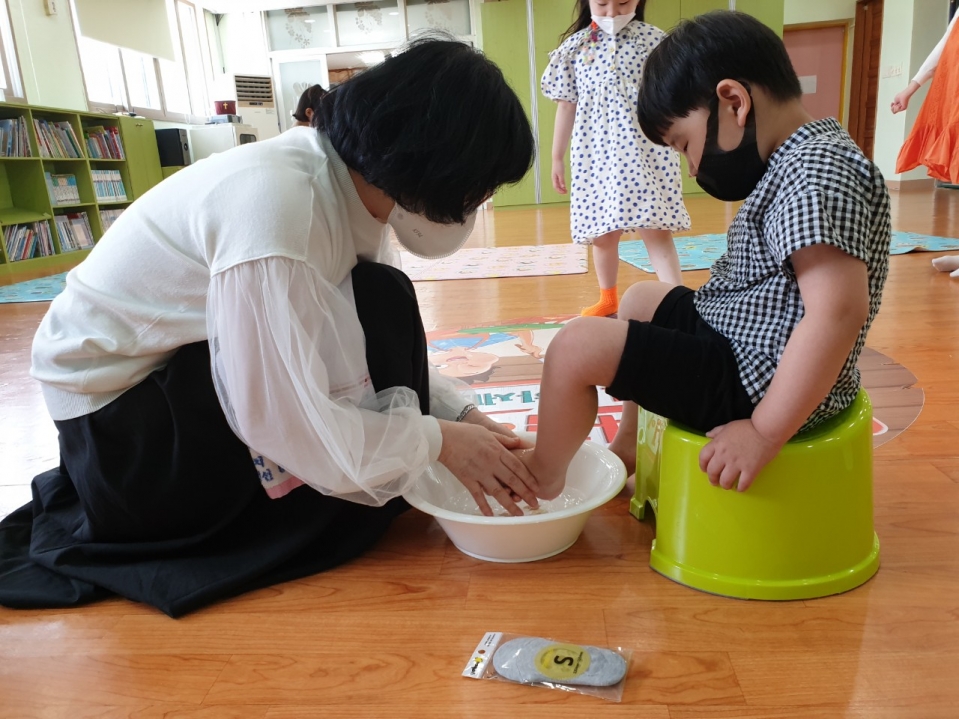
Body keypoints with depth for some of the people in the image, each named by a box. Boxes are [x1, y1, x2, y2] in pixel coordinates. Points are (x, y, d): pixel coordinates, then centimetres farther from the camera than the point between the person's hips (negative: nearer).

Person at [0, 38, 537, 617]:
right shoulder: (276, 202, -33)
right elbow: (288, 423, -31)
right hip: (114, 406, -8)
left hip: (186, 367, 8)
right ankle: (363, 506, -1)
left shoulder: (353, 180, -7)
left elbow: (389, 342, 1)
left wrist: (460, 414, -8)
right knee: (375, 305, -19)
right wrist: (439, 440, -21)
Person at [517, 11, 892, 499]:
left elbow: (839, 311, -33)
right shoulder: (797, 162, 9)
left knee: (577, 345, -16)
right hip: (737, 344, 11)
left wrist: (763, 433, -29)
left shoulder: (817, 171, -23)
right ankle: (630, 444, 33)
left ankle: (544, 475, 9)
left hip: (756, 383, -11)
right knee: (641, 298, 26)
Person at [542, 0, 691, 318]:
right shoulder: (574, 46, 5)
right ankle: (608, 299, 30)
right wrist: (557, 157, 10)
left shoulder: (653, 40, 0)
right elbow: (566, 106, 9)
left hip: (646, 152, -2)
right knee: (601, 233, 10)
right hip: (595, 154, 2)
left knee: (654, 229, -10)